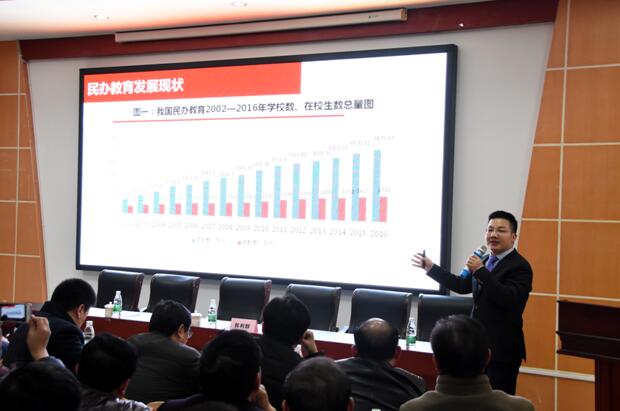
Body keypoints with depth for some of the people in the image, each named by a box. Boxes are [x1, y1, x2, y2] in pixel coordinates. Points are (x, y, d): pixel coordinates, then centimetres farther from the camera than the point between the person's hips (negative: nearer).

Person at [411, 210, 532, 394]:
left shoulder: (519, 266, -13)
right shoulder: (487, 261, 13)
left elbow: (509, 299, -27)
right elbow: (462, 285, 19)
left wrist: (480, 271, -27)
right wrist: (431, 267, 17)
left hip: (502, 350, -8)